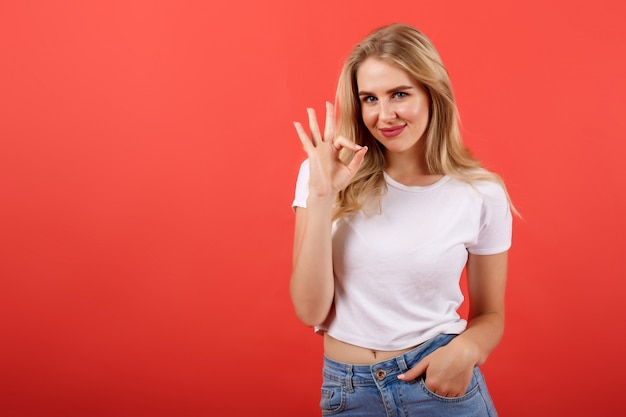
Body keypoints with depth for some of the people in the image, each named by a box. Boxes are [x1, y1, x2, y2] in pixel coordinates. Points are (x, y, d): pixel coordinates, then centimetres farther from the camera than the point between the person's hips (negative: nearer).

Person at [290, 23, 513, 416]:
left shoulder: (482, 193, -9)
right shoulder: (326, 176, -9)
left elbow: (489, 316, 4)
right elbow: (311, 311, -13)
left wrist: (466, 349, -17)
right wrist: (322, 196, -22)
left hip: (439, 382, 0)